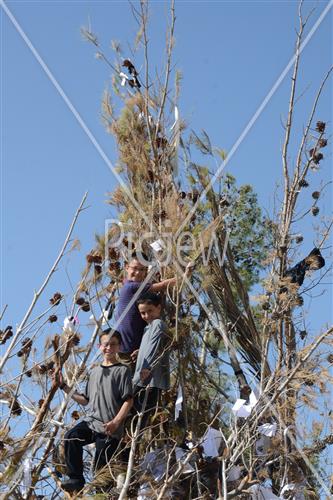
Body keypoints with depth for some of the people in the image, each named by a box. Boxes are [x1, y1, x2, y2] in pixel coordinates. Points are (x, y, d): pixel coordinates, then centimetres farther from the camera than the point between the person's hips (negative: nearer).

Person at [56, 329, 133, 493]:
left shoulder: (123, 370, 1)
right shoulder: (94, 372, 19)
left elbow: (128, 401, -6)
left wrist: (115, 422, -18)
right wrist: (65, 387, 17)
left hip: (110, 428, -5)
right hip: (91, 421, 5)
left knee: (101, 468, -8)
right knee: (71, 437, -24)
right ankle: (76, 479, -15)